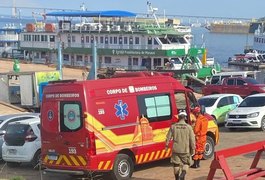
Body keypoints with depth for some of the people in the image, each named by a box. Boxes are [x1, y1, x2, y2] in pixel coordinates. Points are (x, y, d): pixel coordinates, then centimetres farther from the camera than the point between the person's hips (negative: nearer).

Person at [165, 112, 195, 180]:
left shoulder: (173, 126, -2)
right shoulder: (188, 127, -7)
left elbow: (168, 137, 4)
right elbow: (192, 139, -5)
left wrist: (166, 145, 18)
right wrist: (192, 149, 4)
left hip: (176, 149, 2)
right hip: (185, 149, -1)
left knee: (176, 164, 14)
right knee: (186, 163, 11)